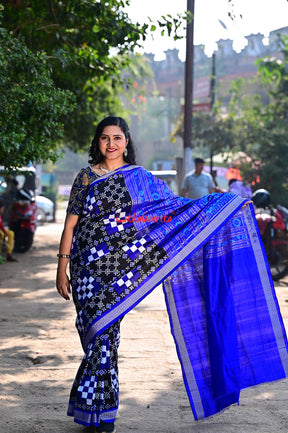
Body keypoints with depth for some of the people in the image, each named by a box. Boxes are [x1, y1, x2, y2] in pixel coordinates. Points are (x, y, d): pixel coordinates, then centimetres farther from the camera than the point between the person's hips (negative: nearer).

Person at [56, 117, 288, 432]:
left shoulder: (139, 178, 8)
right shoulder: (86, 177, 6)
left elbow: (174, 206, 8)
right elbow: (71, 223, 5)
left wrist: (228, 204, 4)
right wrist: (62, 267, -1)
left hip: (119, 267, 0)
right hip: (87, 267, 0)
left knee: (104, 333, -2)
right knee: (97, 334, -2)